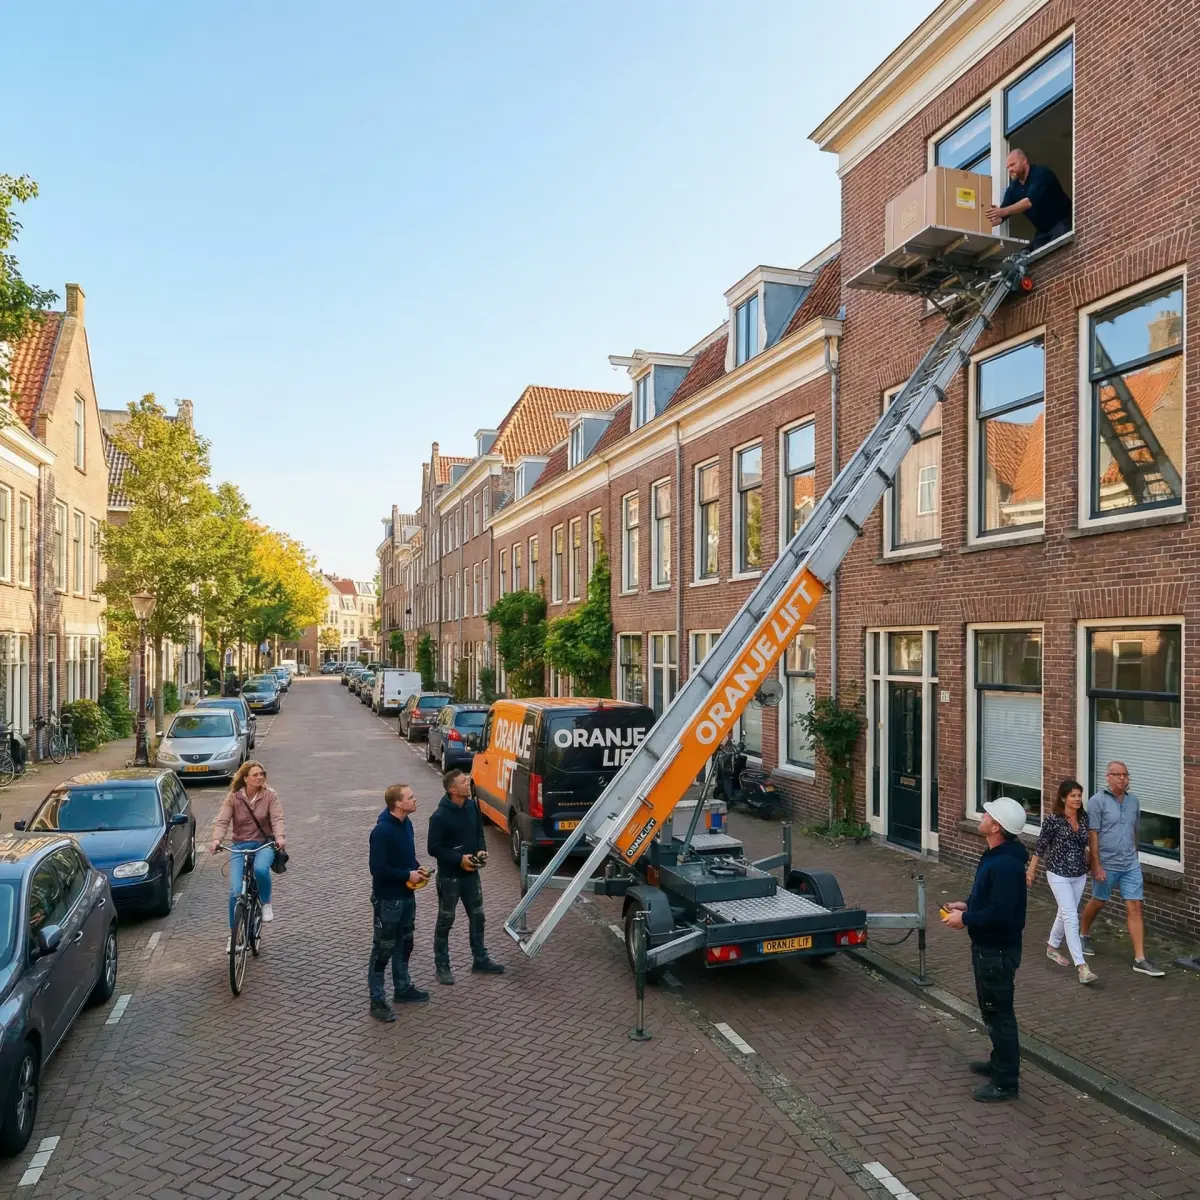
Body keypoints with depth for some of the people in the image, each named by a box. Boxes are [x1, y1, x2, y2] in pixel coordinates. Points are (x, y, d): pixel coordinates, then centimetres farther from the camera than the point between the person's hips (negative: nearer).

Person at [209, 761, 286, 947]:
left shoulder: (270, 795, -4)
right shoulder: (233, 797, -2)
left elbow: (277, 819, -14)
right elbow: (222, 821, -11)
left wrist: (280, 836, -34)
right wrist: (216, 840, -31)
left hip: (264, 844, -1)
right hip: (240, 846, 1)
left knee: (260, 869, -35)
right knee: (235, 891, -11)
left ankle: (266, 903, -4)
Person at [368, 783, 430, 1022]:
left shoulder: (406, 823, 2)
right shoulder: (382, 831, -24)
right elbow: (378, 868, -25)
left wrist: (417, 869, -1)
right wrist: (407, 875, -19)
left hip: (407, 895, 9)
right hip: (388, 899, -9)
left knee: (404, 944, 21)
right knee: (383, 950, 3)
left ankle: (403, 989, 36)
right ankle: (377, 1001, 15)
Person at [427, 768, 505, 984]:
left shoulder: (473, 806, -2)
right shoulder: (440, 816, -22)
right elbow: (434, 848, -17)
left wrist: (482, 850, -7)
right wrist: (459, 859, -23)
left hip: (471, 873, 6)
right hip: (449, 876, -6)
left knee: (477, 917, 17)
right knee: (445, 921, 9)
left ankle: (480, 959, 34)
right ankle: (442, 966, 23)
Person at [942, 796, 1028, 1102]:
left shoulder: (1005, 865, -28)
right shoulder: (995, 855, 5)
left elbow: (1000, 912, -30)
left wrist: (965, 920, -19)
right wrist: (967, 905, 6)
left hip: (998, 950, -10)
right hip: (987, 946, 10)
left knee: (999, 1013, 3)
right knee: (992, 1009, 23)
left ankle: (1006, 1082, 16)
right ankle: (1000, 1062, 40)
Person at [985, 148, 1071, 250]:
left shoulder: (1041, 174, -17)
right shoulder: (1013, 188, 3)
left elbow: (1030, 201, -33)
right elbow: (1001, 216, -2)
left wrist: (1003, 211, -44)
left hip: (1062, 224, -7)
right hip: (1043, 230, 7)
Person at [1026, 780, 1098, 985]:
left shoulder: (1084, 818, 0)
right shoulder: (1053, 820, -15)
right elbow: (1041, 846, -7)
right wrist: (1031, 870, -2)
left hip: (1079, 875, 6)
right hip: (1059, 875, -6)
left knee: (1065, 914, 19)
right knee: (1071, 918, -11)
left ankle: (1052, 948, 40)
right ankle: (1081, 967, -12)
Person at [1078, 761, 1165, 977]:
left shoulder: (1133, 801, 5)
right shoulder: (1097, 801, -12)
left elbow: (1134, 830, 15)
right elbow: (1093, 834, -14)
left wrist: (1135, 855, 16)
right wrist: (1096, 865, -16)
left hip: (1131, 865, 4)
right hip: (1106, 865, -4)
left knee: (1135, 907, 0)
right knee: (1098, 902, 12)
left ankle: (1140, 959, 4)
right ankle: (1083, 935, 37)